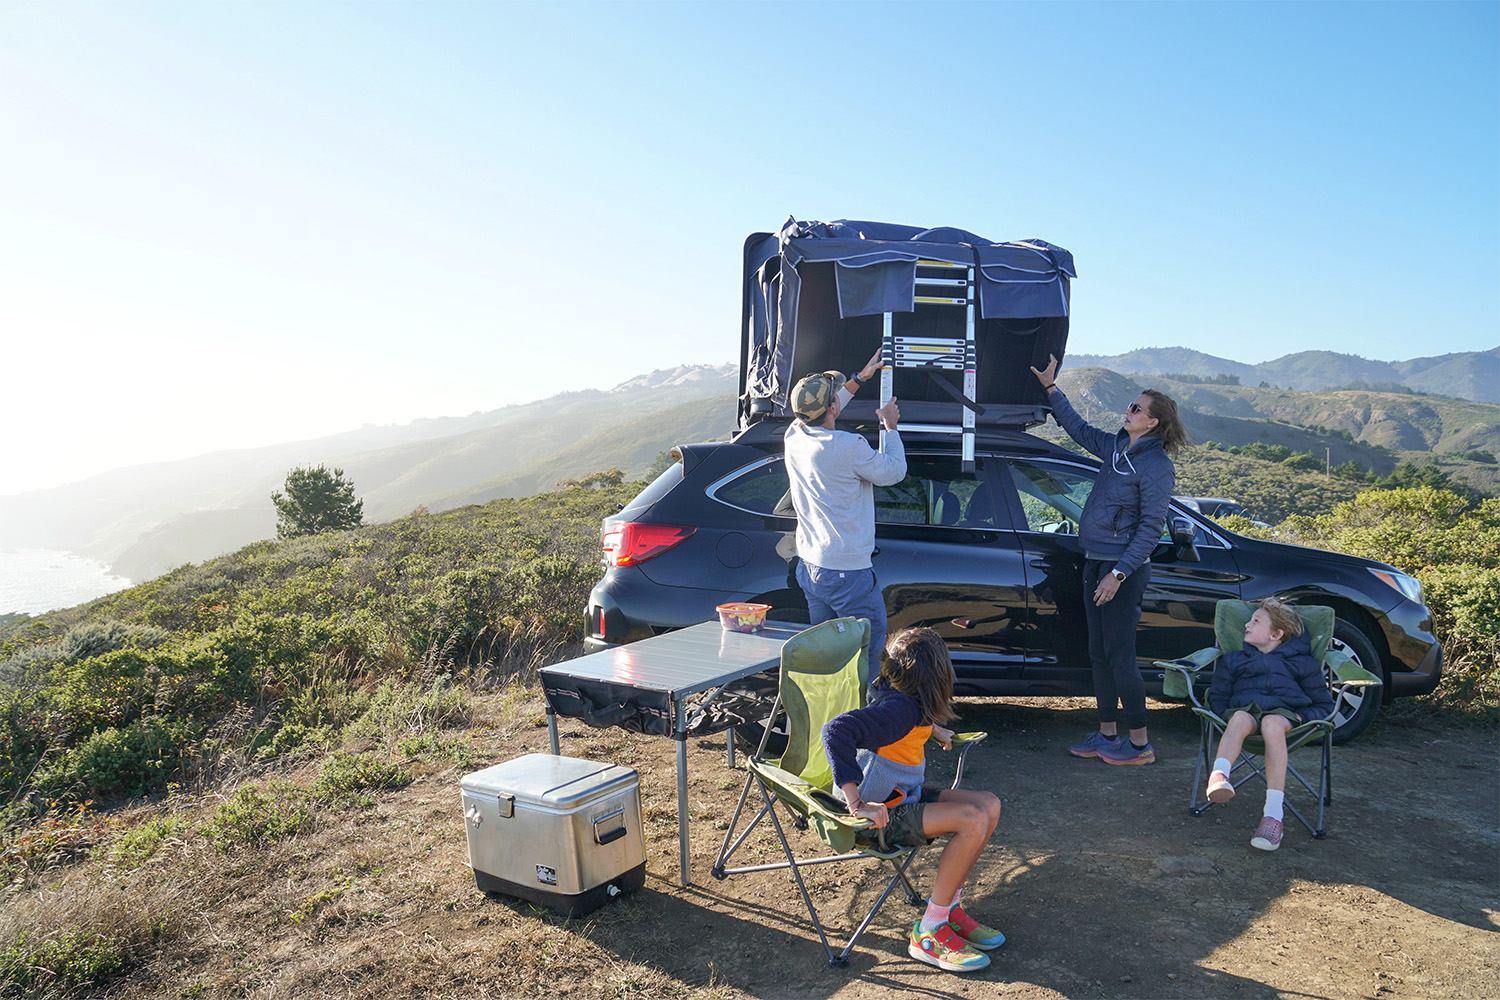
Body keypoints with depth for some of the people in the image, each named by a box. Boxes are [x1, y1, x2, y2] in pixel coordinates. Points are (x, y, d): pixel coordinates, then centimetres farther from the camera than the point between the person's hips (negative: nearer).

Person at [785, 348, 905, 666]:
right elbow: (895, 471, -7)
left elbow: (821, 413, 23)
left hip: (808, 565, 8)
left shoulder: (794, 436, 1)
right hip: (848, 572, -8)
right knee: (869, 653, 4)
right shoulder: (849, 447, -22)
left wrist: (861, 377, 29)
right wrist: (890, 425, 7)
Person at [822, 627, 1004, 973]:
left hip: (903, 799, 10)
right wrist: (857, 805, -42)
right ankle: (929, 933, -12)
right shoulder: (898, 709, -27)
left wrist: (935, 731, 22)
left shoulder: (911, 701, 3)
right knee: (973, 819, -24)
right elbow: (836, 730, -43)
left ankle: (948, 907, 9)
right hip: (880, 814, -10)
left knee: (989, 805, 3)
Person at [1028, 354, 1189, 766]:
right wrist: (1050, 388, 26)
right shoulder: (1116, 447, 11)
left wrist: (1118, 573, -19)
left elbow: (1151, 527, -16)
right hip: (1096, 562, 9)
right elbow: (1079, 428, 28)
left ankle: (1139, 744, 7)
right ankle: (1107, 734, 23)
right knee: (1099, 654, 12)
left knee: (1119, 656, -4)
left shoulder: (1157, 466, -13)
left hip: (1124, 568, -8)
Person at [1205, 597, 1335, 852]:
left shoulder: (1302, 663, 23)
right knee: (1240, 719, -37)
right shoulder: (1234, 660, 30)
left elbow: (1324, 704, 20)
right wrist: (1229, 715, 5)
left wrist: (1301, 717, -2)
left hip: (1284, 712, -2)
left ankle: (1273, 814, -48)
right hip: (1245, 709, 2)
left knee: (1272, 723, -40)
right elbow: (1217, 696, 28)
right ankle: (1219, 775, -63)